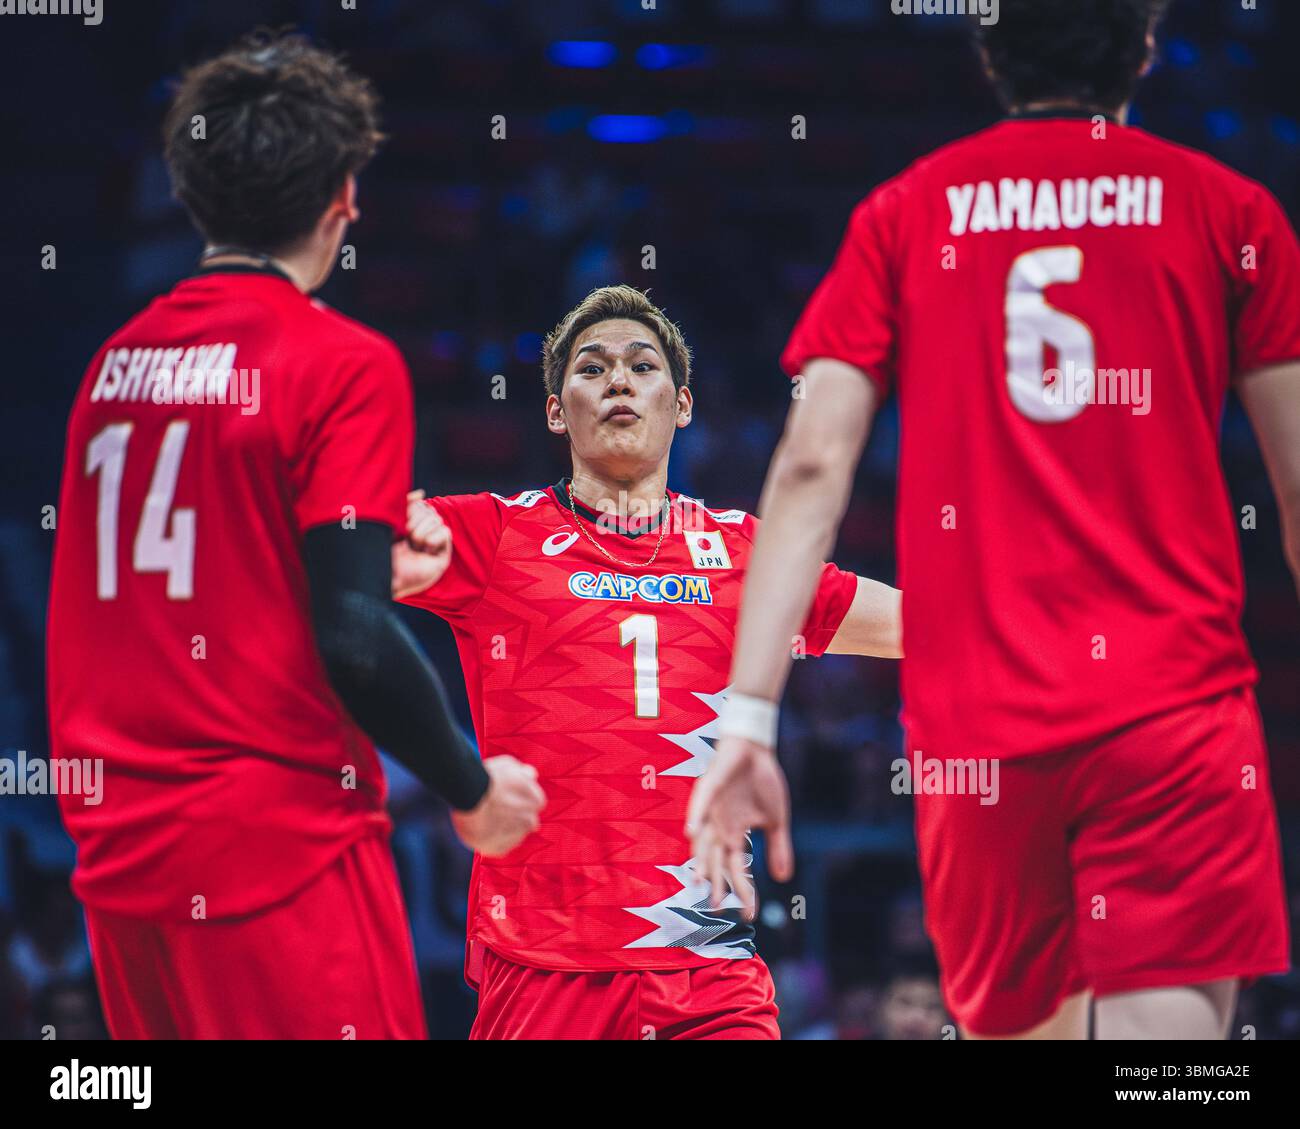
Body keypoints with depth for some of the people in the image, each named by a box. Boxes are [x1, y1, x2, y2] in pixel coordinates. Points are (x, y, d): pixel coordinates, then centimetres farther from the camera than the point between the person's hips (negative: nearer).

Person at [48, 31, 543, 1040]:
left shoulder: (116, 359, 10)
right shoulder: (345, 364, -10)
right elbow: (354, 640, -17)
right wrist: (473, 789, -2)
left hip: (117, 846, 7)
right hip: (281, 845, -7)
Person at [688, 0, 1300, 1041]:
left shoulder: (903, 215, 10)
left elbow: (812, 466, 0)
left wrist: (748, 720, -3)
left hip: (975, 717, 2)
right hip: (1177, 714, -2)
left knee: (1014, 1023, 18)